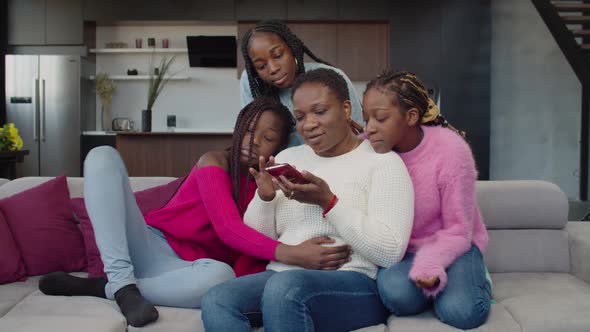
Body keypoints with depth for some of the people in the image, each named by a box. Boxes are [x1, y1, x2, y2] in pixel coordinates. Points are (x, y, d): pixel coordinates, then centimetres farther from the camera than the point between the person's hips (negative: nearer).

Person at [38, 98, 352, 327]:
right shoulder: (213, 162, 0)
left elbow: (248, 262, -2)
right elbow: (228, 229, -18)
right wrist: (292, 254, -35)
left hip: (186, 269, 0)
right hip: (150, 245, 0)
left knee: (221, 275, -40)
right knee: (103, 156, -18)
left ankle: (103, 287, -22)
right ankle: (122, 282, -29)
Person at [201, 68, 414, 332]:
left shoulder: (382, 160, 1)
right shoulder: (287, 157, 17)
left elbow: (390, 253, -10)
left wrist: (328, 202, -16)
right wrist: (264, 198, -4)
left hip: (353, 284, -4)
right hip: (280, 277, 5)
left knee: (284, 286, -36)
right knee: (216, 301, -26)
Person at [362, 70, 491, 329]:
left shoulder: (450, 150, -20)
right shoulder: (371, 150, -12)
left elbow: (457, 232, -15)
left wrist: (430, 265, -33)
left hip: (450, 245, -1)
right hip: (398, 249, 2)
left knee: (460, 311, -29)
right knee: (396, 291, -32)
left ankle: (474, 278, 7)